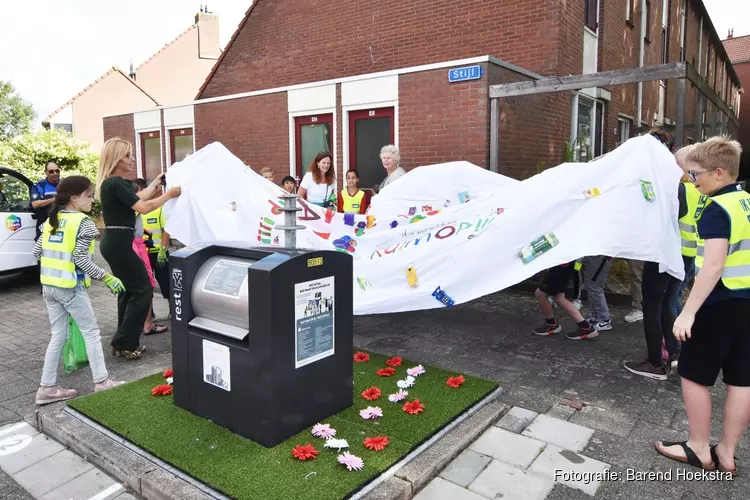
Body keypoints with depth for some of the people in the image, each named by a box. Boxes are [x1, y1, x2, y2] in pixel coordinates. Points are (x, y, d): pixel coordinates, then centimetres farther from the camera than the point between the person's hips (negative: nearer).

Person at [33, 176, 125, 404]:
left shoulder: (51, 220, 9)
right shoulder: (84, 223, -13)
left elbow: (37, 252, 11)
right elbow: (82, 260, -17)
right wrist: (107, 278, -13)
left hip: (49, 286, 7)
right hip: (71, 288, -7)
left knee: (58, 336, 15)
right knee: (91, 333, 5)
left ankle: (47, 387, 18)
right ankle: (101, 381, 11)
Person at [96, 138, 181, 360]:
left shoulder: (112, 182, 13)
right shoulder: (116, 183, -18)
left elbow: (136, 198, 25)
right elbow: (143, 207, -22)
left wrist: (155, 183, 30)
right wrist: (169, 194, -12)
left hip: (113, 242, 10)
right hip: (119, 243, -10)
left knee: (129, 290, 15)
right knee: (143, 290, -3)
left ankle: (124, 343, 21)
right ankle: (123, 344, 1)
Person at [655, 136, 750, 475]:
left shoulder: (717, 209, -16)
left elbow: (713, 266, -25)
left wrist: (688, 311, -25)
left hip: (720, 304, -9)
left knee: (694, 376, 5)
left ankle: (699, 449, 16)